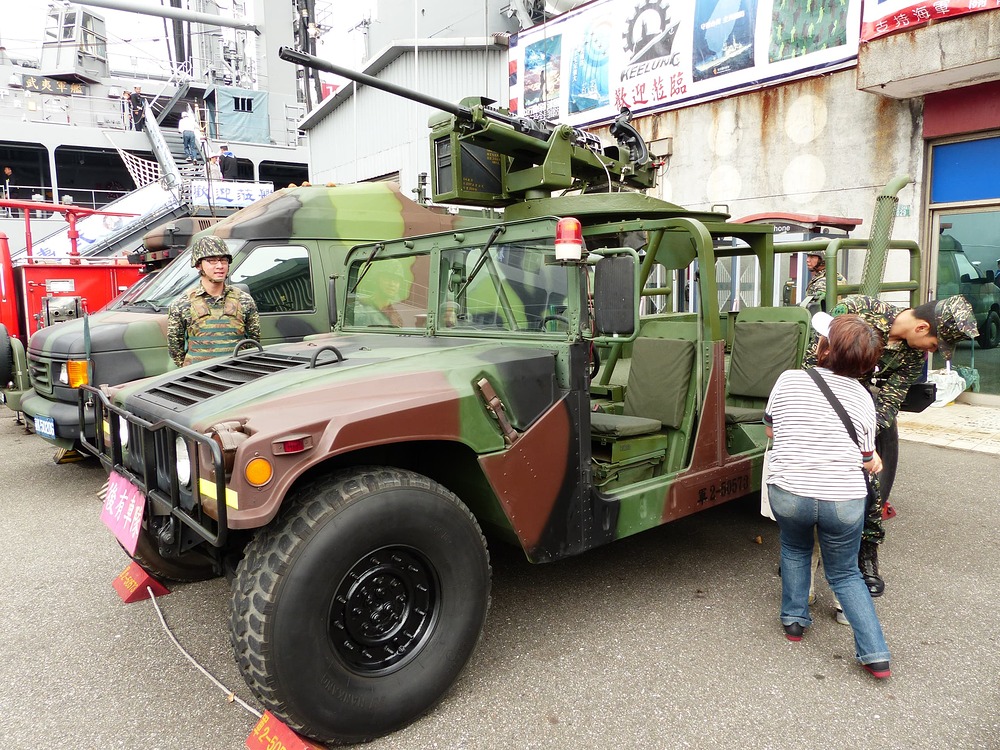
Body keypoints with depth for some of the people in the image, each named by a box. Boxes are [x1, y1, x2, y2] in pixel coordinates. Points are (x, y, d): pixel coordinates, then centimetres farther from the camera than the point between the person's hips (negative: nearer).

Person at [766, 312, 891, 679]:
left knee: (795, 550, 31)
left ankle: (794, 618, 32)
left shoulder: (789, 380, -2)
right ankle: (875, 654, 15)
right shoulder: (862, 397, 2)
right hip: (844, 502, 1)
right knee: (844, 573, 22)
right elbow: (867, 459, 7)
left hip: (788, 494, -1)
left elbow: (770, 429, 12)